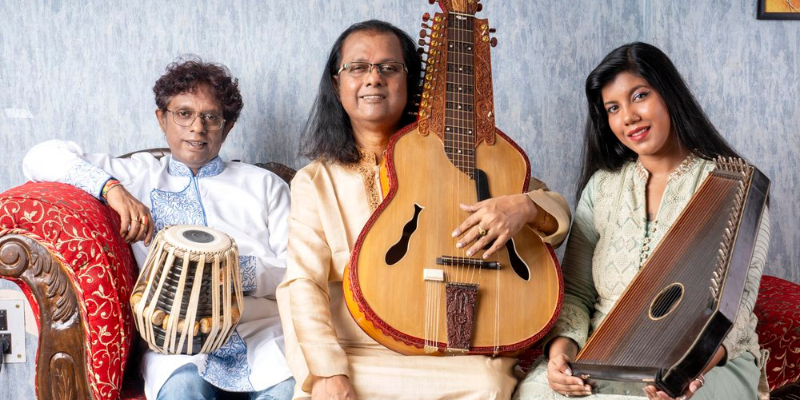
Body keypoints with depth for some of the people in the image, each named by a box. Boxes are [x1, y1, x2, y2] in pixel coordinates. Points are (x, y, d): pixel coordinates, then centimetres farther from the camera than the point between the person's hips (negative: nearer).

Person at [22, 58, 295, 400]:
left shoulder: (264, 185, 20)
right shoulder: (138, 175, 20)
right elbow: (41, 159, 9)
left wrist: (238, 272, -10)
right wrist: (110, 186, -7)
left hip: (262, 327, 1)